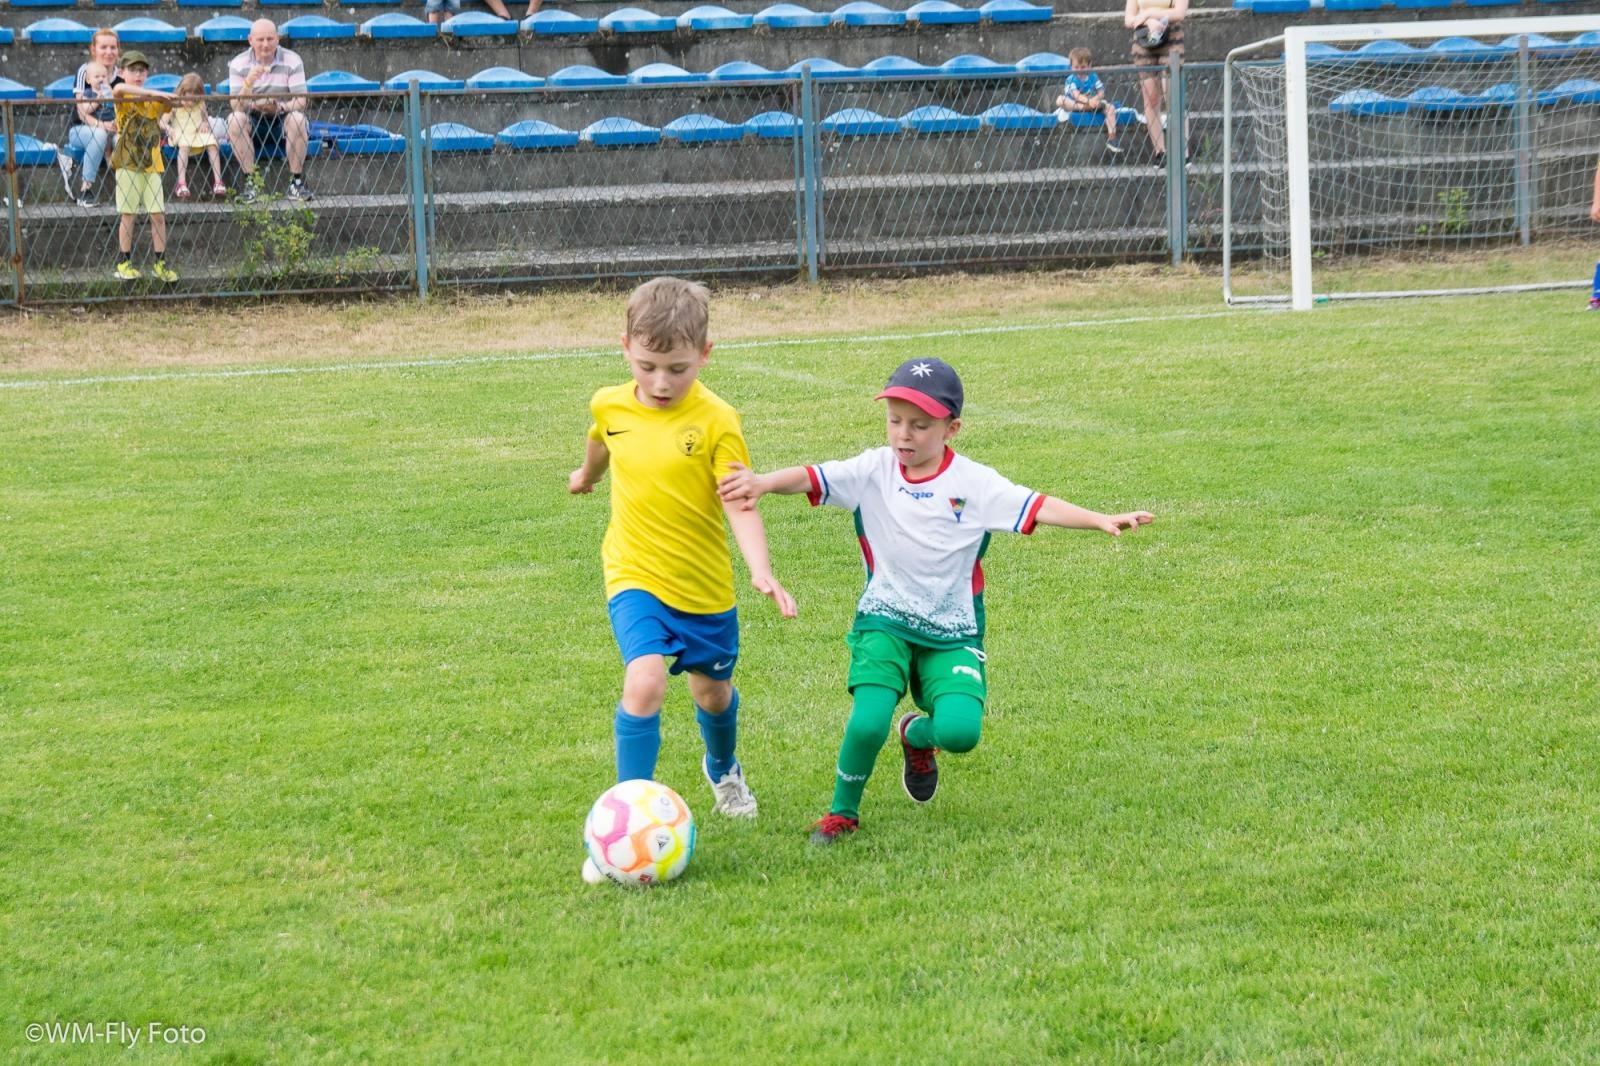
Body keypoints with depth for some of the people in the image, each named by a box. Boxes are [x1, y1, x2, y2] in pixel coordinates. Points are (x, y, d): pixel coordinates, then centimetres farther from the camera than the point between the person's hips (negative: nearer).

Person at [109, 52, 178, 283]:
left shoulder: (155, 101, 11)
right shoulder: (123, 99, -5)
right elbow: (119, 89, -27)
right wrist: (151, 93, -35)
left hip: (151, 164, 4)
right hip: (128, 163, -4)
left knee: (158, 214, 2)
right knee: (128, 214, 0)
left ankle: (160, 263, 10)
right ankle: (124, 263, 9)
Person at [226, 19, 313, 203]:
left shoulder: (292, 61, -6)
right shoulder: (239, 64, -4)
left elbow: (301, 102, -13)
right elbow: (236, 107, -14)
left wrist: (280, 107, -35)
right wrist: (248, 83, -34)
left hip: (283, 122, -1)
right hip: (254, 123, 1)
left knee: (297, 118, -34)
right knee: (235, 119, -30)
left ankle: (296, 180, -23)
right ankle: (250, 181, -25)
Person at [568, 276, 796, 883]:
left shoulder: (715, 421, -16)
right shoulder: (610, 406, -6)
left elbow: (739, 503, -20)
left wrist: (761, 571, -34)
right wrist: (587, 475, 39)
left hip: (705, 584, 0)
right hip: (635, 577, 0)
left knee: (713, 690, 20)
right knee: (644, 682, -23)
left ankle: (723, 769, 54)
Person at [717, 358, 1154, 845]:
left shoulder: (973, 483, -4)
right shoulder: (873, 470, -3)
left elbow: (1038, 508, -12)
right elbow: (811, 477, -16)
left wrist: (1102, 520, -25)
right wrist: (763, 482, -36)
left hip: (952, 634, 0)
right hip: (884, 622, 0)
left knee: (960, 731, -21)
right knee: (868, 722, -24)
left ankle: (918, 736, 19)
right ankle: (842, 812, 6)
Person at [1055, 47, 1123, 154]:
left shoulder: (1093, 77, 3)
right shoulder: (1071, 79, -9)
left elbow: (1101, 92, -4)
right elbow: (1076, 95, -25)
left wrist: (1096, 99, -27)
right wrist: (1088, 101, -43)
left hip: (1093, 103, 3)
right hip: (1074, 104, -3)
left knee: (1110, 107, -19)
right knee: (1060, 100, -30)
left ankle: (1112, 137, -22)